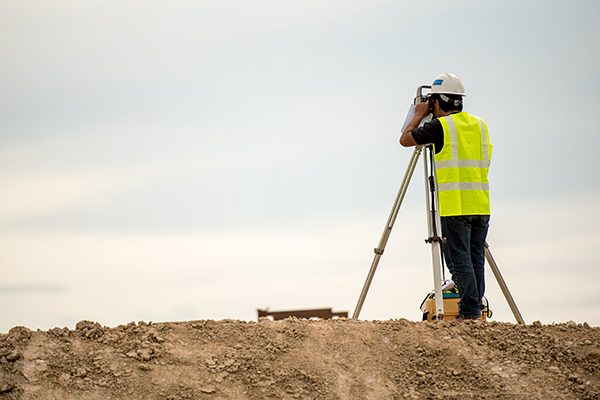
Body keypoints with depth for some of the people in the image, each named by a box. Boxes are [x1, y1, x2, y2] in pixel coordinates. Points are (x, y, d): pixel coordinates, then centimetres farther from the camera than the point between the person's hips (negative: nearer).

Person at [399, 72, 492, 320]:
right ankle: (476, 309, 9)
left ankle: (470, 312, -9)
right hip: (481, 205, 6)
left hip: (455, 206, -6)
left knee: (459, 259, -5)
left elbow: (405, 140, 3)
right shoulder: (480, 125, 13)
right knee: (475, 259, 9)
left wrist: (419, 115, 18)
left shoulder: (440, 126, -6)